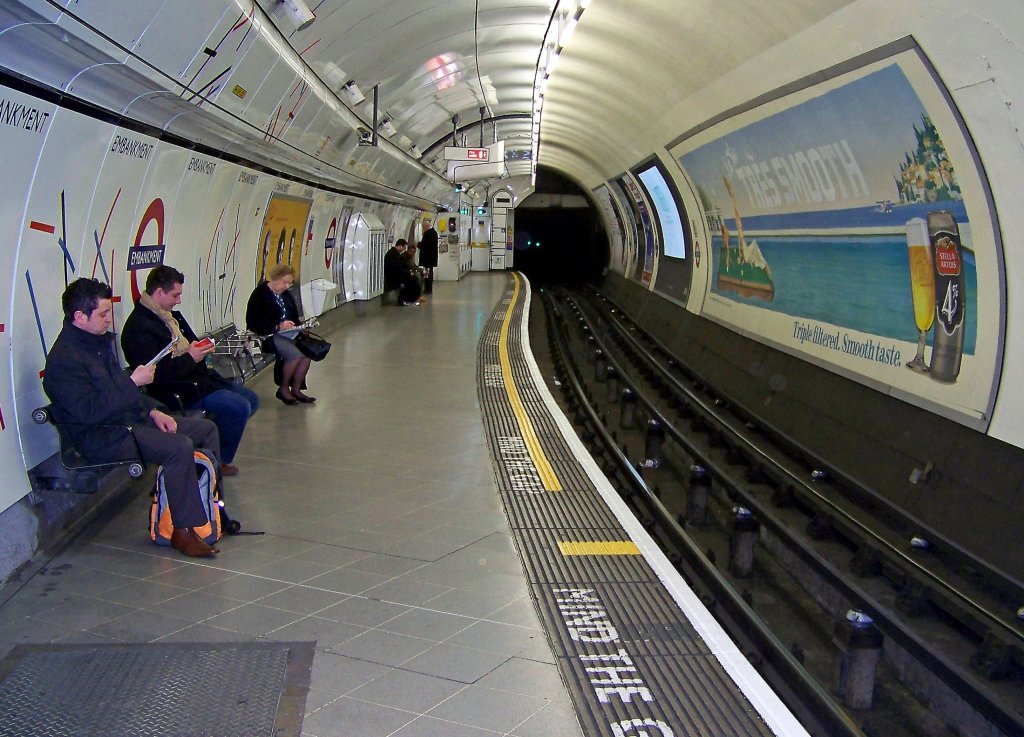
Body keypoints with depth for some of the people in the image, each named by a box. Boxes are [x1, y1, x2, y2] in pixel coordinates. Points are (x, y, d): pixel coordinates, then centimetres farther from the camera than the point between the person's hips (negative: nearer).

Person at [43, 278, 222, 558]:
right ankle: (183, 531, -21)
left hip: (130, 418, 10)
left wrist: (152, 411, 7)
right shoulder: (64, 359, -19)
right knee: (180, 447, -30)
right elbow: (90, 412, -28)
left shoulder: (99, 341, 12)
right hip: (100, 437, -10)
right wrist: (133, 382, -22)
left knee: (206, 429, 6)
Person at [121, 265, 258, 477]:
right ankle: (220, 461, 0)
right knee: (239, 407, -21)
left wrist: (201, 348, 5)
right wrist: (190, 358, -19)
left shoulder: (170, 315, 12)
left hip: (197, 376, 11)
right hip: (177, 391, -10)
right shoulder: (139, 328, -19)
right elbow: (157, 375, -26)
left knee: (251, 399, 9)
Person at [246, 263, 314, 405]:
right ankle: (283, 389, -8)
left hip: (287, 333, 8)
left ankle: (296, 389, -5)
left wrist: (295, 326, 2)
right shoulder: (260, 295, -9)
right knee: (295, 355, -28)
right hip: (268, 335, -8)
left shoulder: (285, 294, 17)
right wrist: (278, 326, -24)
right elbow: (253, 323, -18)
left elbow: (294, 316, 25)